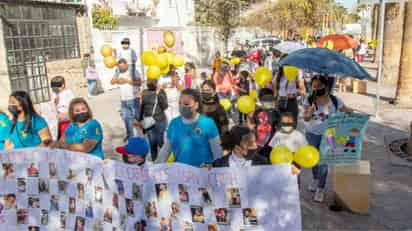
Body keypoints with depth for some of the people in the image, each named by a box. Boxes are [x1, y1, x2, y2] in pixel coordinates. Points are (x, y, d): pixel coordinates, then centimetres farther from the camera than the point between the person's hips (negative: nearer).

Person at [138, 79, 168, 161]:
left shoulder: (161, 92, -7)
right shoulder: (144, 92, 7)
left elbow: (165, 106, -18)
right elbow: (142, 107, 15)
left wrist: (159, 94, -22)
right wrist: (140, 120, 16)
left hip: (160, 121, -4)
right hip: (148, 121, 4)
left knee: (160, 142, -1)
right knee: (152, 142, 9)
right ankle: (154, 161, 21)